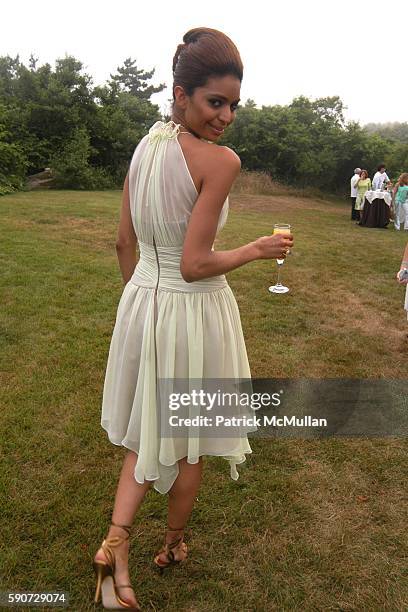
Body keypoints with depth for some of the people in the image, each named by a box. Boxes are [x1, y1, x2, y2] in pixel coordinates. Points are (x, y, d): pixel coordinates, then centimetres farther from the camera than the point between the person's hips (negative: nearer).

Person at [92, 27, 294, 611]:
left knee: (148, 428, 24)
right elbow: (195, 265, -22)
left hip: (142, 301, 6)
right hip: (195, 311, -5)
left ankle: (116, 538, 13)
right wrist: (258, 250, -7)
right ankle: (173, 544, 40)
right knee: (189, 439, 18)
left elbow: (124, 242, 7)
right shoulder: (220, 161, -19)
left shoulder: (143, 147, 2)